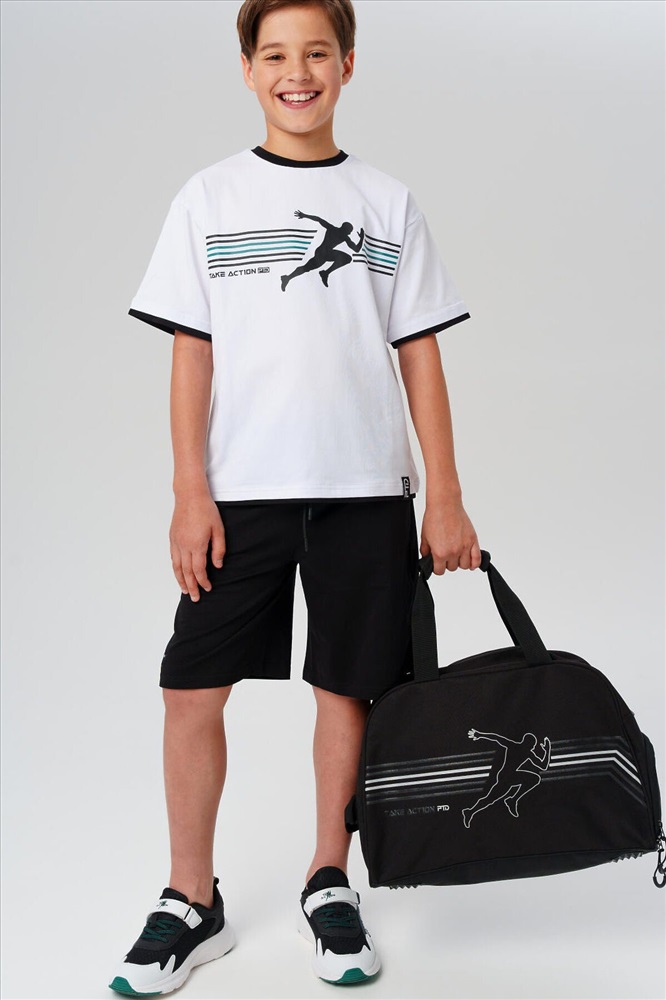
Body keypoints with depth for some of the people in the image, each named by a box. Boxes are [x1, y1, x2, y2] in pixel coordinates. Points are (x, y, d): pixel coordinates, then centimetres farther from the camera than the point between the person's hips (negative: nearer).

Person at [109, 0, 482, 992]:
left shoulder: (388, 202, 8)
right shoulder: (209, 198, 7)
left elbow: (420, 355, 6)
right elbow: (192, 355, 3)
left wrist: (446, 498, 0)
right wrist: (191, 494, -4)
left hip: (364, 491, 1)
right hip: (239, 494, 0)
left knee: (346, 687, 6)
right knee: (192, 689, -1)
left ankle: (330, 887, 26)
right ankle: (191, 902, 17)